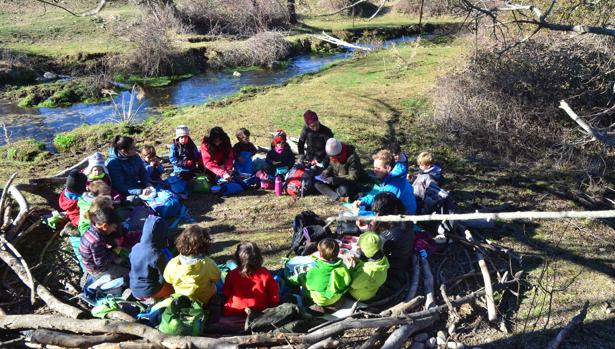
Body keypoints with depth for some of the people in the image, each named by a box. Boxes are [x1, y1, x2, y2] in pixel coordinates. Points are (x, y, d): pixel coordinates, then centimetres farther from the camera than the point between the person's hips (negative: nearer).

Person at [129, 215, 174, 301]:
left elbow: (133, 270, 7)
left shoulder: (135, 248, -9)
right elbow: (163, 279, -15)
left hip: (134, 289, 6)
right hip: (150, 292, -6)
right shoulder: (158, 255, -27)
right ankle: (152, 298, 5)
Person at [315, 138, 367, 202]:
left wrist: (336, 179, -33)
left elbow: (353, 178, -25)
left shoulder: (352, 158, -24)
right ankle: (339, 198, -31)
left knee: (343, 190, -41)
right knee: (317, 183, -16)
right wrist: (326, 172, -8)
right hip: (337, 182, 7)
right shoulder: (333, 156, -4)